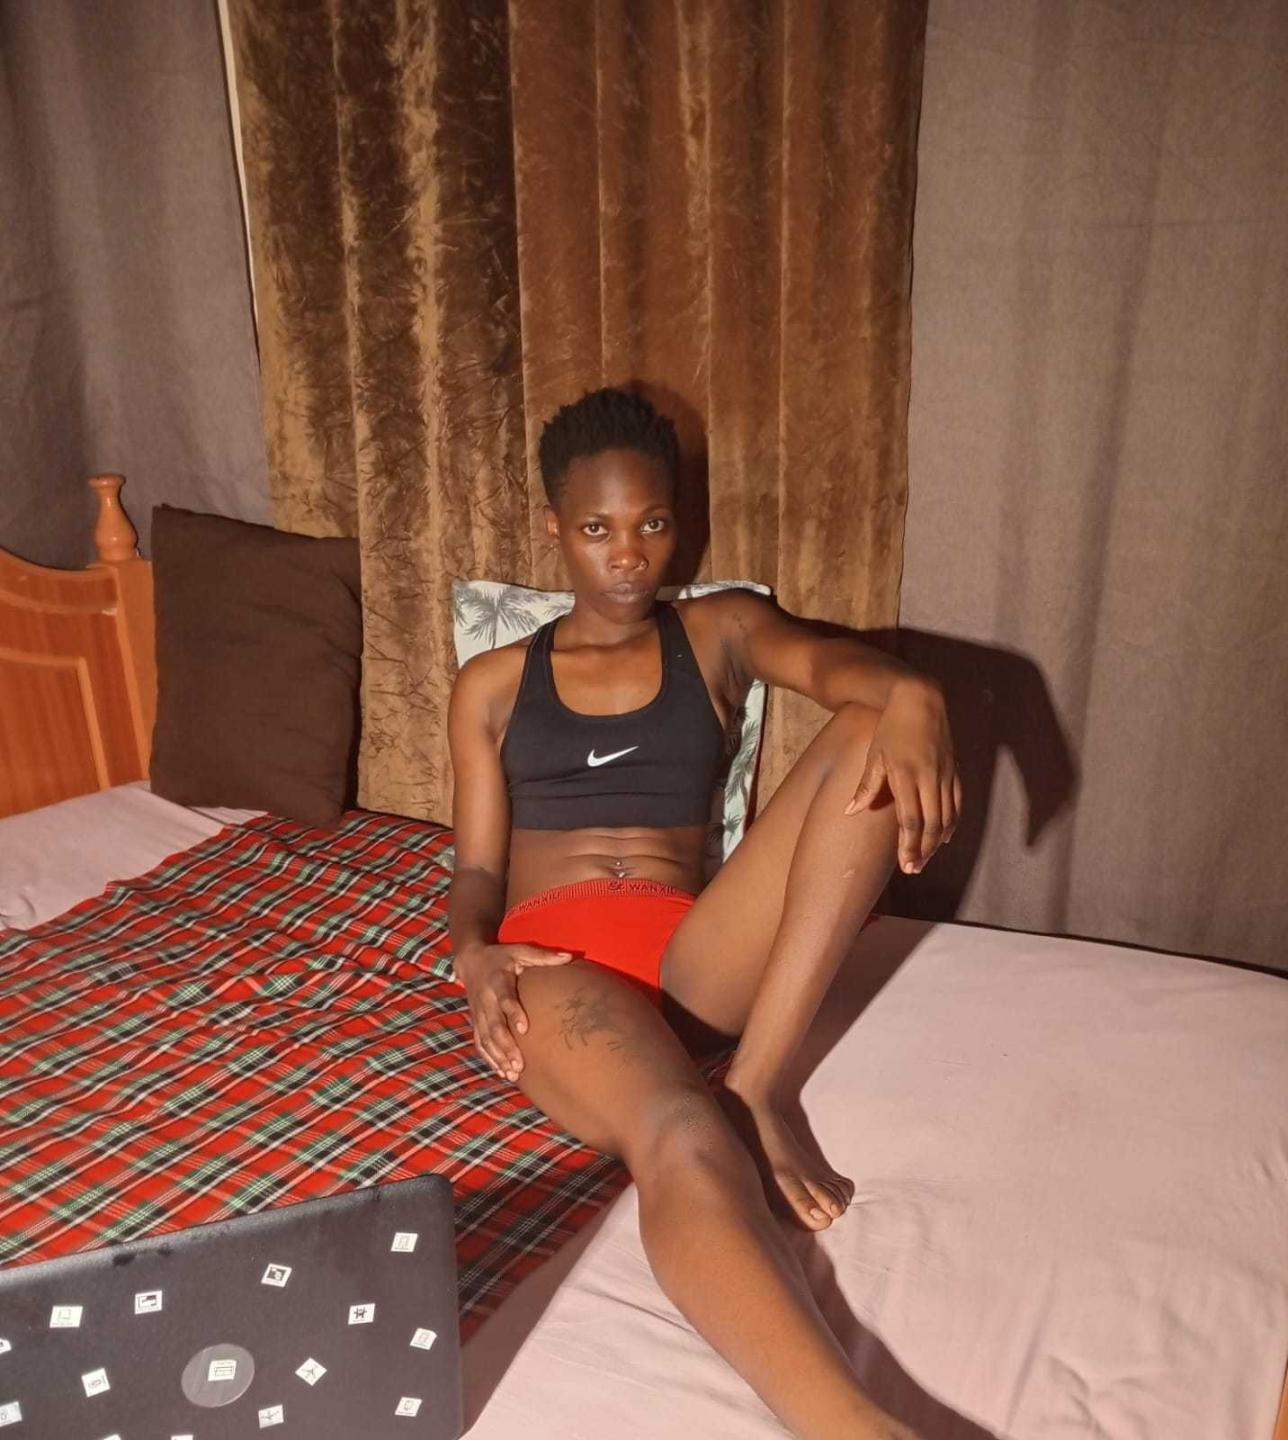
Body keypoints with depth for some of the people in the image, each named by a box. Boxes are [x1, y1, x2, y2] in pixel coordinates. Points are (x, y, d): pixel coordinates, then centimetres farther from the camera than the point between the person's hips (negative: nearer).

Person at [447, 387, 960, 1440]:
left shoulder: (720, 631, 18)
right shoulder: (492, 685, 19)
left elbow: (830, 662, -5)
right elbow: (478, 866, 14)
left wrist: (910, 695, -32)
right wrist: (473, 954, -12)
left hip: (693, 957, 2)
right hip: (554, 962, -1)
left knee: (874, 734, -22)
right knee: (682, 1140, -37)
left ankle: (754, 1092, -23)